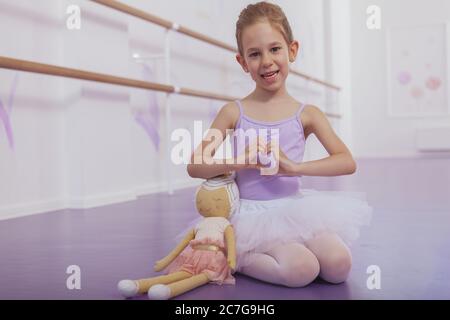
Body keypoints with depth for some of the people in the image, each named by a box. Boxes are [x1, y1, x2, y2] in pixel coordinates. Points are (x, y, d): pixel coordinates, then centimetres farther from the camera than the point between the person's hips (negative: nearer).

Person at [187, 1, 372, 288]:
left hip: (294, 208, 3)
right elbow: (195, 166, -1)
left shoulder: (307, 114, 3)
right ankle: (236, 260, -2)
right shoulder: (234, 112, 1)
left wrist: (294, 166, -19)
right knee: (302, 271, -26)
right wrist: (241, 161, -17)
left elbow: (348, 162, -6)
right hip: (252, 215, -3)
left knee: (339, 266, -20)